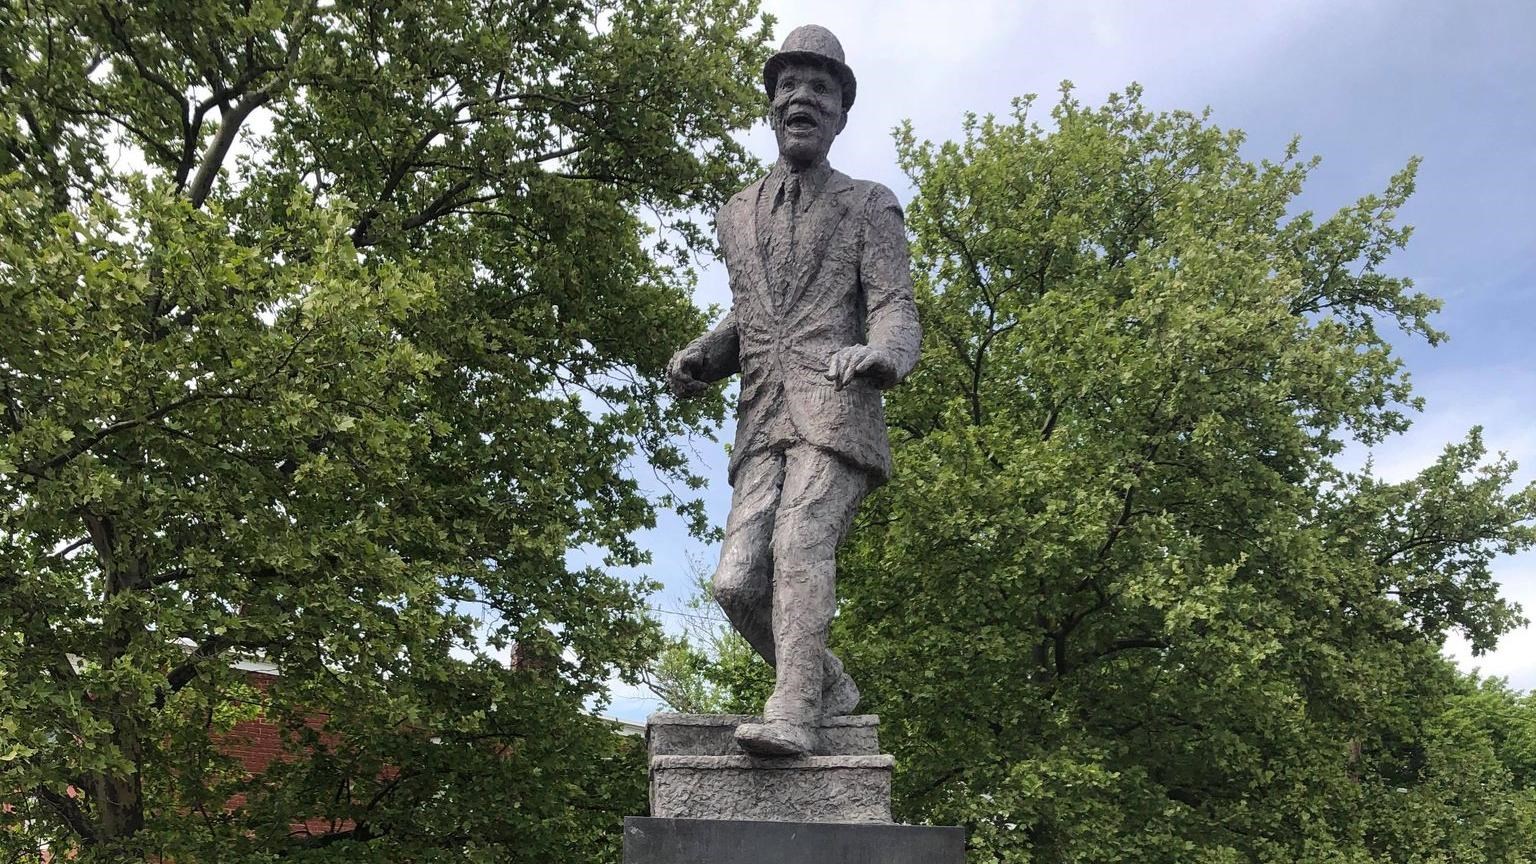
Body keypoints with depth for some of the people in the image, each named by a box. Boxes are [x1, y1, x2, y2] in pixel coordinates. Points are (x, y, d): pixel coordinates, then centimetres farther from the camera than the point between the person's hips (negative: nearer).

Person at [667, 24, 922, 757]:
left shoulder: (869, 207, 10)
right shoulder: (736, 215, 25)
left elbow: (896, 315, -1)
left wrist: (880, 357, -26)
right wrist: (699, 358, 12)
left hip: (835, 415, -4)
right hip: (762, 427, 5)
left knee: (799, 545, -26)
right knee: (737, 583, -8)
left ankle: (791, 714, -25)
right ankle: (828, 685, 12)